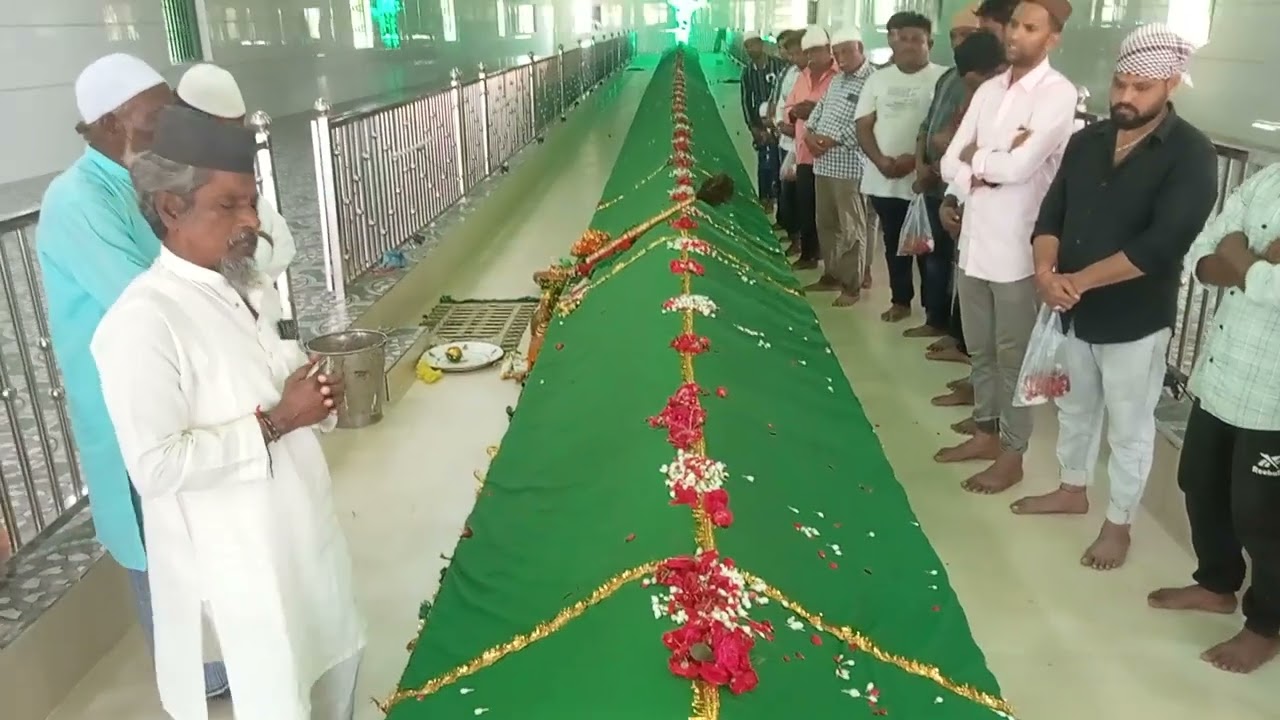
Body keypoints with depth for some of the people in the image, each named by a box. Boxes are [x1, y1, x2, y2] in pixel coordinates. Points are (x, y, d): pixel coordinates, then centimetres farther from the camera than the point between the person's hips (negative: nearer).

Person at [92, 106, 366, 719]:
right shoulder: (141, 322, -24)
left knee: (334, 662, 24)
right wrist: (276, 422, -24)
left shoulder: (249, 285, 2)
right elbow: (156, 466, -26)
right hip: (239, 557, -7)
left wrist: (310, 396, -7)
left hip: (302, 526, 8)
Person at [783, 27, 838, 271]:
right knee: (805, 208, 11)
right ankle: (808, 254, 24)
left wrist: (818, 110, -23)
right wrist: (796, 112, -2)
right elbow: (788, 109, 20)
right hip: (805, 153, 7)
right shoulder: (802, 77, 18)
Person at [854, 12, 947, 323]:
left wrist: (916, 159, -19)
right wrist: (881, 161, -10)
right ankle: (901, 300, 29)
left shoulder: (942, 78, -3)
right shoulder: (878, 79, 10)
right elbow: (863, 126, 6)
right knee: (894, 244, 15)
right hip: (884, 179, 4)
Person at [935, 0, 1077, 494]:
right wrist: (990, 170, -15)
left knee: (1013, 355, 5)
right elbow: (950, 166, 4)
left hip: (1018, 246, -6)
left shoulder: (1058, 93, -12)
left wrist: (975, 158, -6)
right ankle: (986, 433, 34)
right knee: (980, 349, 17)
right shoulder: (988, 90, 9)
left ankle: (1012, 455, 19)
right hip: (974, 239, 7)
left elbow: (1019, 166, -23)